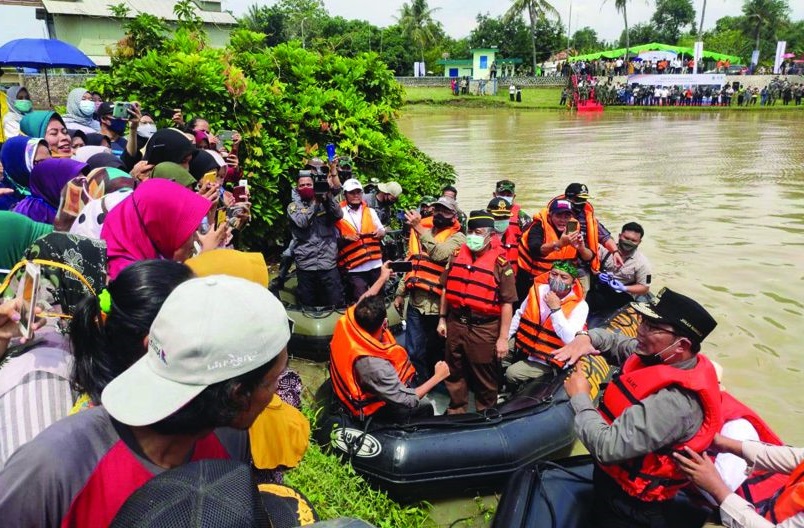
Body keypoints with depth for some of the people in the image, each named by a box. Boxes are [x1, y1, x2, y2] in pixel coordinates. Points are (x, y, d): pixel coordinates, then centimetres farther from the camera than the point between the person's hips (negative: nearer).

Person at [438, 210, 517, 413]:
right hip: (455, 324, 5)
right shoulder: (457, 256, 5)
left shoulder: (500, 263, -10)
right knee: (454, 373, 19)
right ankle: (456, 411, 39)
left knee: (485, 377, 10)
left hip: (484, 328, -5)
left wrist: (503, 337, -11)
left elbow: (507, 303, -10)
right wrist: (442, 319, 11)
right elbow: (446, 289, 13)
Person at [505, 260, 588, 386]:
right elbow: (519, 315, 9)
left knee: (512, 373, -18)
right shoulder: (538, 289, -3)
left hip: (547, 360, -6)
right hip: (523, 344, 6)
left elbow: (570, 340, -30)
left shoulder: (579, 306, -18)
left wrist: (556, 309, -32)